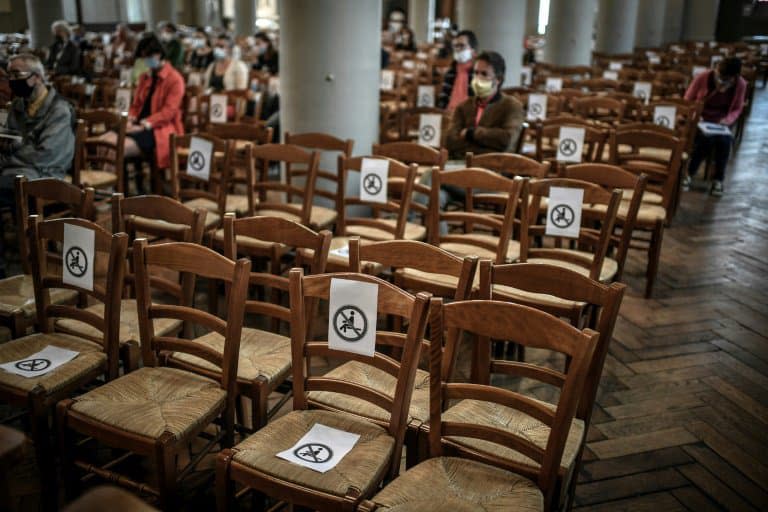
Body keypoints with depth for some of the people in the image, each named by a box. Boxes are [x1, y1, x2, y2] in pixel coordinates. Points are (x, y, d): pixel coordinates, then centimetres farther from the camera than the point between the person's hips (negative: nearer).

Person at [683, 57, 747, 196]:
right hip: (700, 120, -2)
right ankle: (688, 174, -13)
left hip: (721, 122, 2)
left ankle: (718, 179, -13)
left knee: (724, 141, -30)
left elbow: (737, 109, 2)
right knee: (706, 139, -33)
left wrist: (728, 119, -19)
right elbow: (688, 101, -5)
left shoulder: (741, 84, -9)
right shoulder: (702, 78, -15)